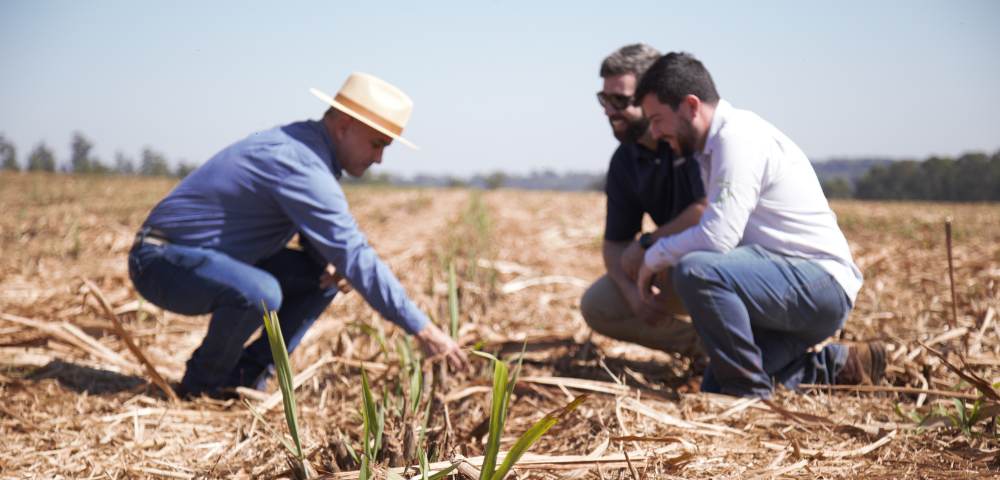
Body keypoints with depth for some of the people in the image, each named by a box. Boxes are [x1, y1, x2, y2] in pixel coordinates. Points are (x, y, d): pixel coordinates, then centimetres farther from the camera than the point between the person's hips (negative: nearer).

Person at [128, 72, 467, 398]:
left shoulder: (306, 147, 6)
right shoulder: (299, 165, -25)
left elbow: (322, 235, 19)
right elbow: (355, 257, -29)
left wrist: (331, 261, -6)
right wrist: (422, 330, -26)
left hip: (205, 257, 10)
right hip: (162, 261, -10)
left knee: (322, 276, 6)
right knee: (259, 294, -35)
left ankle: (246, 375, 6)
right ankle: (203, 385, -9)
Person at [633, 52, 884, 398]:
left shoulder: (737, 137, -18)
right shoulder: (715, 144, 13)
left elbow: (717, 237, -25)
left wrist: (655, 256, -9)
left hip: (822, 284, -10)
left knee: (696, 270, -31)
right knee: (714, 392, 9)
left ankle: (751, 392, -18)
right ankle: (833, 365, 17)